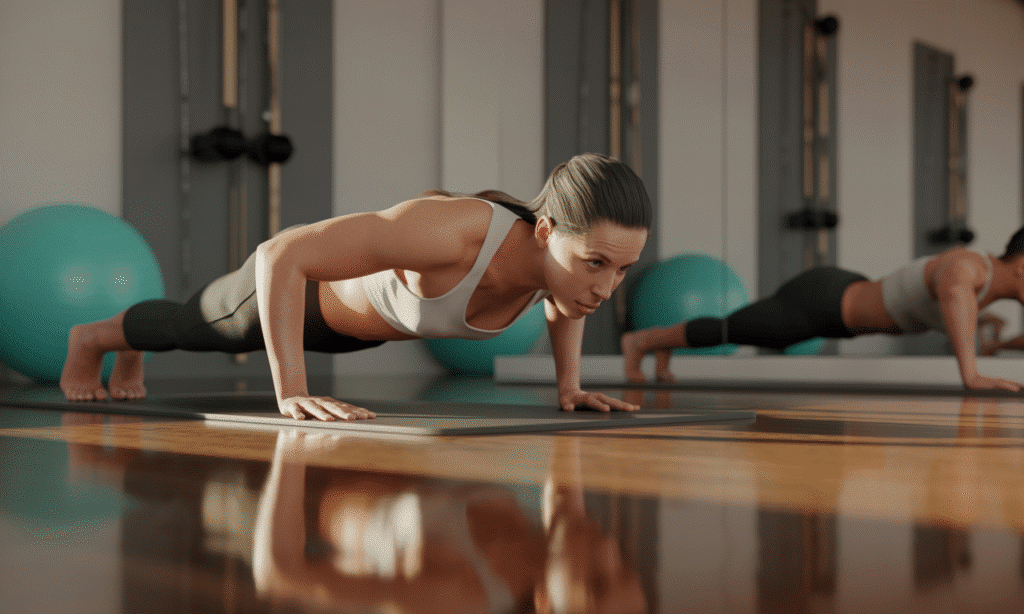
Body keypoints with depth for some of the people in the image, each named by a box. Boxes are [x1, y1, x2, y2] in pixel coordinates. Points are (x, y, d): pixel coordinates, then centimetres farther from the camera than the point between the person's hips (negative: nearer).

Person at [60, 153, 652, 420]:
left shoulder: (571, 253, -28)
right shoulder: (455, 229, -50)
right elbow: (281, 254, -47)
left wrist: (570, 386, -8)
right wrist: (292, 394, -50)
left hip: (358, 319, 7)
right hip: (298, 279, -6)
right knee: (192, 326, 27)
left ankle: (133, 353, 69)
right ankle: (92, 338, 61)